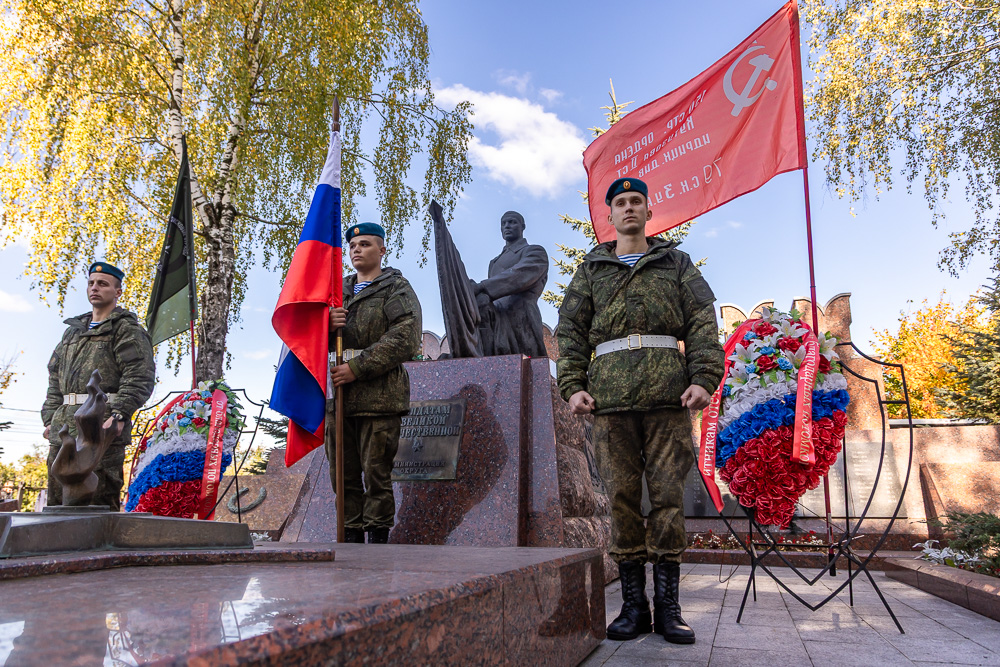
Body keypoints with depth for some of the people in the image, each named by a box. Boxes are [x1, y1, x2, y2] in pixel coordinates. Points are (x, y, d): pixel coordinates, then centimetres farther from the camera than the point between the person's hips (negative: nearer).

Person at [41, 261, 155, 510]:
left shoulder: (127, 329, 2)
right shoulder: (72, 331, 25)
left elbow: (140, 377, -10)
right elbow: (55, 378, 26)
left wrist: (119, 415, -20)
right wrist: (50, 419, 15)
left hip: (102, 426, -7)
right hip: (64, 428, 7)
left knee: (100, 502, -8)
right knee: (57, 502, 8)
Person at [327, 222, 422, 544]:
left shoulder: (397, 289, 3)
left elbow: (405, 341, -11)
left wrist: (357, 368, -16)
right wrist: (326, 325, -5)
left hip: (379, 396, -5)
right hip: (338, 396, 6)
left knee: (376, 474, -2)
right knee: (344, 475, 8)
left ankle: (378, 539, 8)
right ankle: (351, 536, 19)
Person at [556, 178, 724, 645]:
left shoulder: (676, 263, 18)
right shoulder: (590, 270, 19)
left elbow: (702, 323, 8)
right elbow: (570, 331, 12)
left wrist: (704, 378, -7)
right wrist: (572, 386, -2)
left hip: (667, 392, 0)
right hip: (610, 392, 1)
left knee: (668, 493, -1)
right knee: (621, 495, 0)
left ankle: (667, 605, 9)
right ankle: (633, 604, 9)